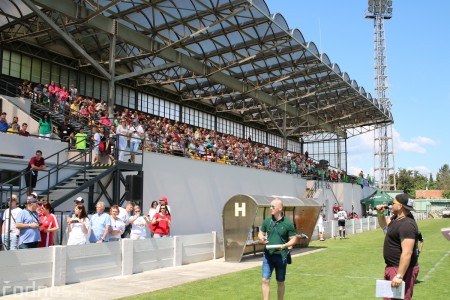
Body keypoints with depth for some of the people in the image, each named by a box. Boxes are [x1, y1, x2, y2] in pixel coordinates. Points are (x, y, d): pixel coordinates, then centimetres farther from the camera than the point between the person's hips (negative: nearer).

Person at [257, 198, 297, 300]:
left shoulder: (288, 223, -6)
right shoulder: (267, 221, 3)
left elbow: (294, 239, -3)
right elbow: (260, 233, 14)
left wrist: (284, 246, -21)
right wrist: (261, 238, -10)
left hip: (281, 256, -2)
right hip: (268, 255, 2)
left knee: (280, 282, 11)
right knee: (265, 280, -3)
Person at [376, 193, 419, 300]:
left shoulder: (407, 225, -23)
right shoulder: (397, 218, 9)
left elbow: (407, 252, -29)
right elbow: (385, 224, 31)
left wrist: (399, 276, -30)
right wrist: (380, 214, 9)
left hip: (401, 268, -11)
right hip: (391, 267, 11)